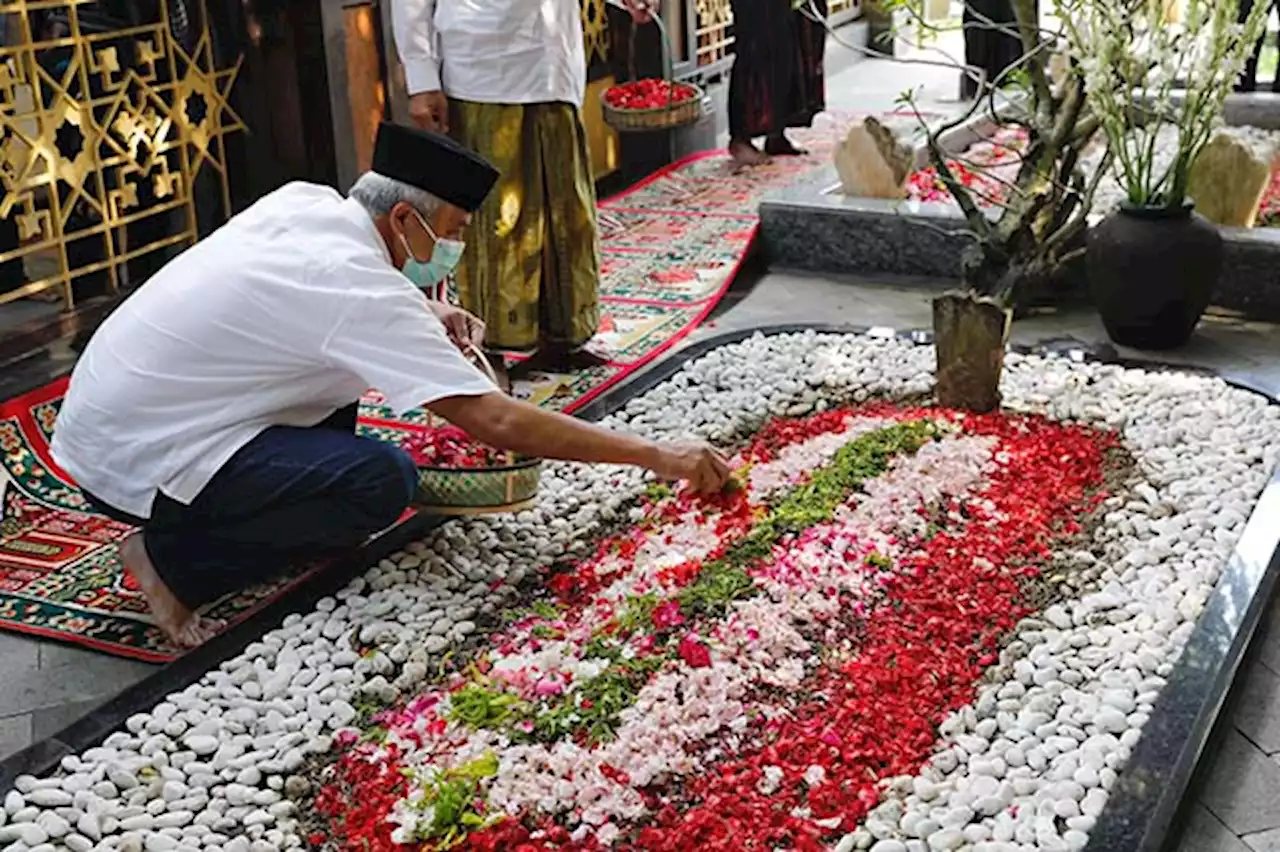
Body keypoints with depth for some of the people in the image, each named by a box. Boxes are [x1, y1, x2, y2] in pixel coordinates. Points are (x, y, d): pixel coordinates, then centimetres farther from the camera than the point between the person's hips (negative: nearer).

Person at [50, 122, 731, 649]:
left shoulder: (306, 200, -1)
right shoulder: (359, 288, -24)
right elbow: (496, 421, -27)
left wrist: (425, 319, 4)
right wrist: (654, 455, -22)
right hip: (133, 465, -9)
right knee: (381, 482, -19)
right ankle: (174, 560, -6)